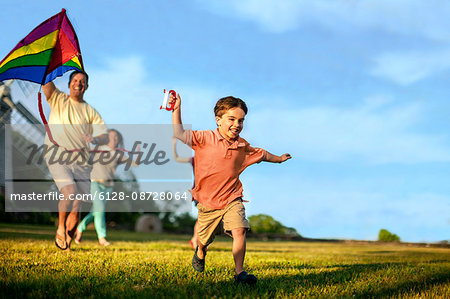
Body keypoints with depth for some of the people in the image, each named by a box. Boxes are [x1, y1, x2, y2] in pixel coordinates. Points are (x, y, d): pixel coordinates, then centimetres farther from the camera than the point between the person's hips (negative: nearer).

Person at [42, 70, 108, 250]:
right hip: (57, 156, -2)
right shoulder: (58, 99, 13)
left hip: (80, 160, 2)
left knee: (77, 205, -7)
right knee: (70, 193, -23)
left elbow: (105, 136, 7)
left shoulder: (90, 111, 15)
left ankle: (68, 239, 14)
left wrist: (95, 139, -14)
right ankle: (60, 228, 2)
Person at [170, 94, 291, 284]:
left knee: (239, 231, -21)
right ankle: (200, 252, 52)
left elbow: (261, 154, 23)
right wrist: (176, 110, -23)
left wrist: (278, 159, 35)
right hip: (207, 202, -2)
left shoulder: (243, 146, 3)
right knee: (204, 238, 14)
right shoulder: (205, 139, -10)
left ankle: (239, 272, -13)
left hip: (232, 199, 2)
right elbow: (180, 135, -15)